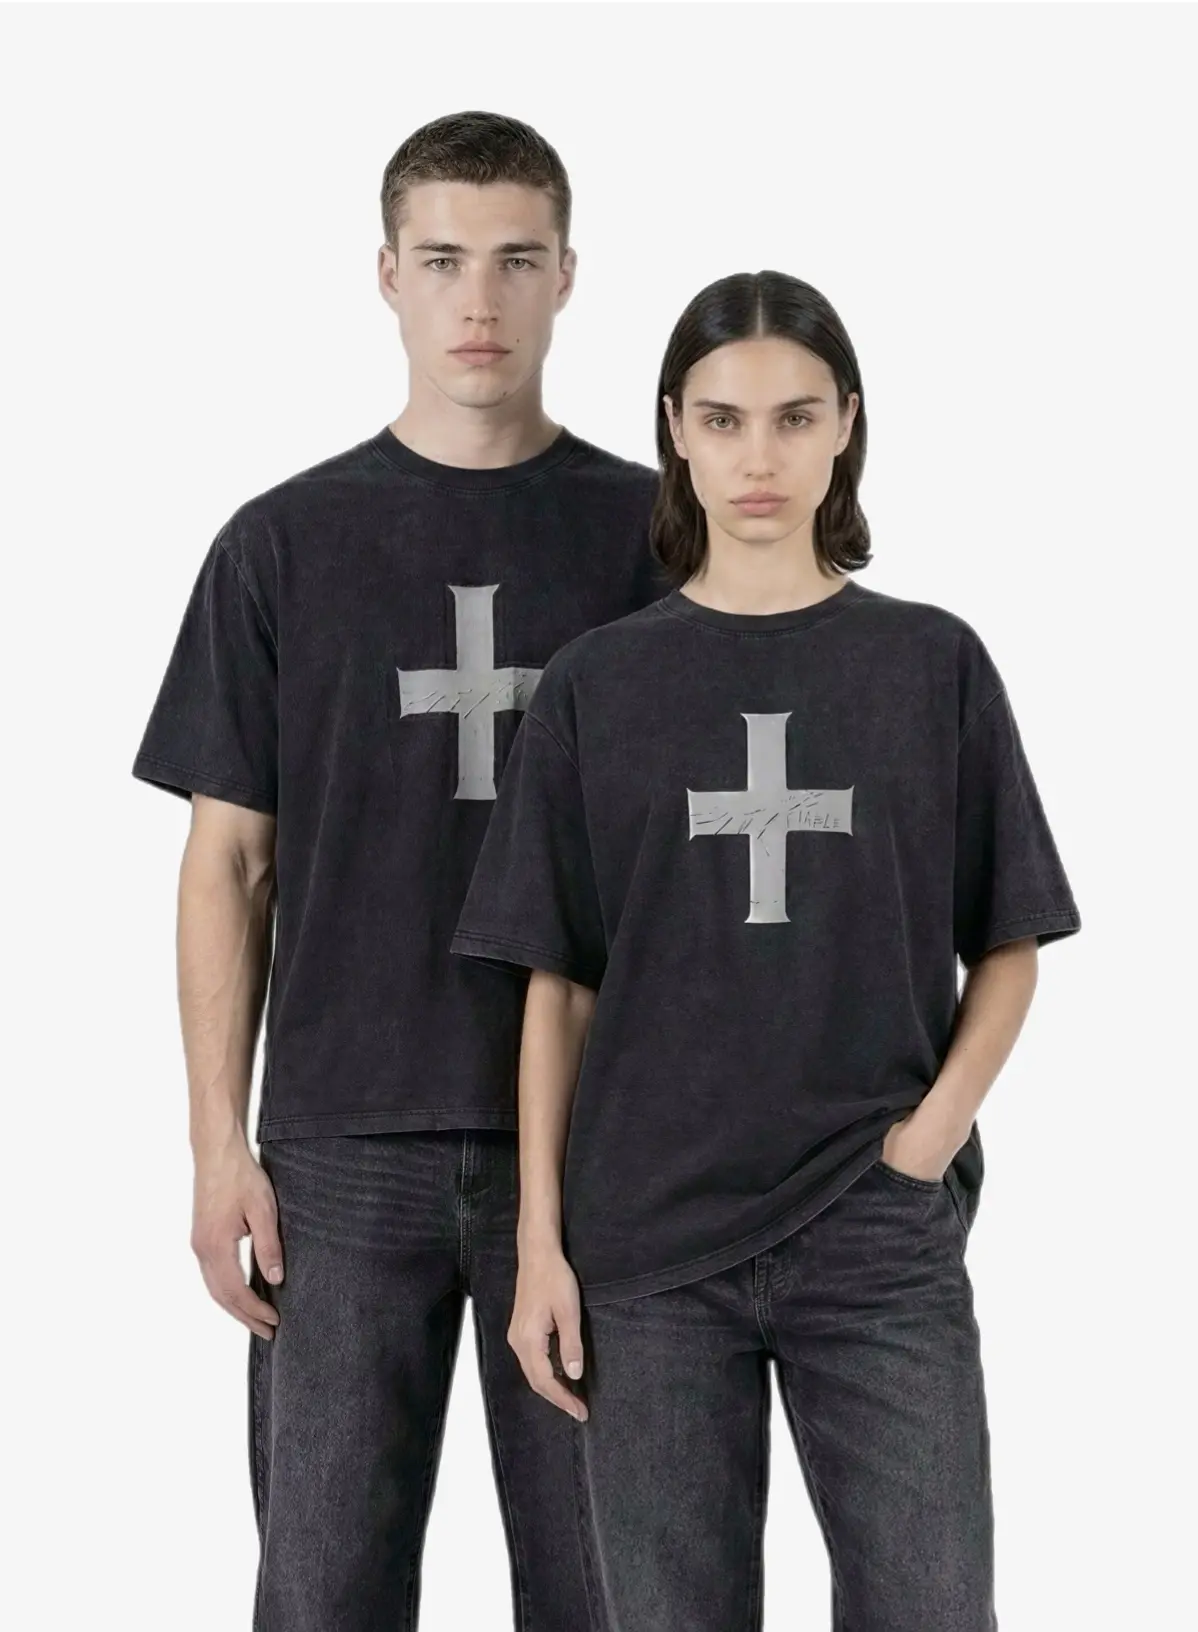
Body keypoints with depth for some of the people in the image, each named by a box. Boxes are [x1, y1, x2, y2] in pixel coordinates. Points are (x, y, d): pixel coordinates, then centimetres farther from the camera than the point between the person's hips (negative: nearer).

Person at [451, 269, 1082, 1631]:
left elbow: (1009, 947, 6)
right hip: (648, 1240, 1)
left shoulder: (933, 665, 3)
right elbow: (558, 984, 4)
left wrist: (932, 1132, -8)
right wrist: (541, 1239, 0)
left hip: (882, 1236, 0)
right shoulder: (598, 684, 4)